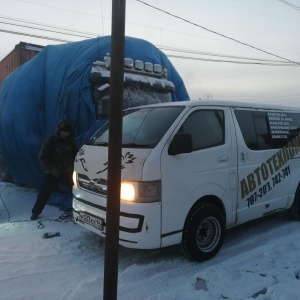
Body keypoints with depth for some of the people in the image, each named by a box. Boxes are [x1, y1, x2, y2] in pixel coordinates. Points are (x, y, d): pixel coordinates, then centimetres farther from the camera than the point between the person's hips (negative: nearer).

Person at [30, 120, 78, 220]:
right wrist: (52, 169, -21)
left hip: (68, 171, 4)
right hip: (53, 172, -3)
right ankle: (35, 212, 12)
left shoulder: (71, 141, 1)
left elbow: (75, 155, 12)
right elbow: (43, 157, -12)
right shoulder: (50, 141, -11)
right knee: (45, 192, -3)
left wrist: (72, 165, -4)